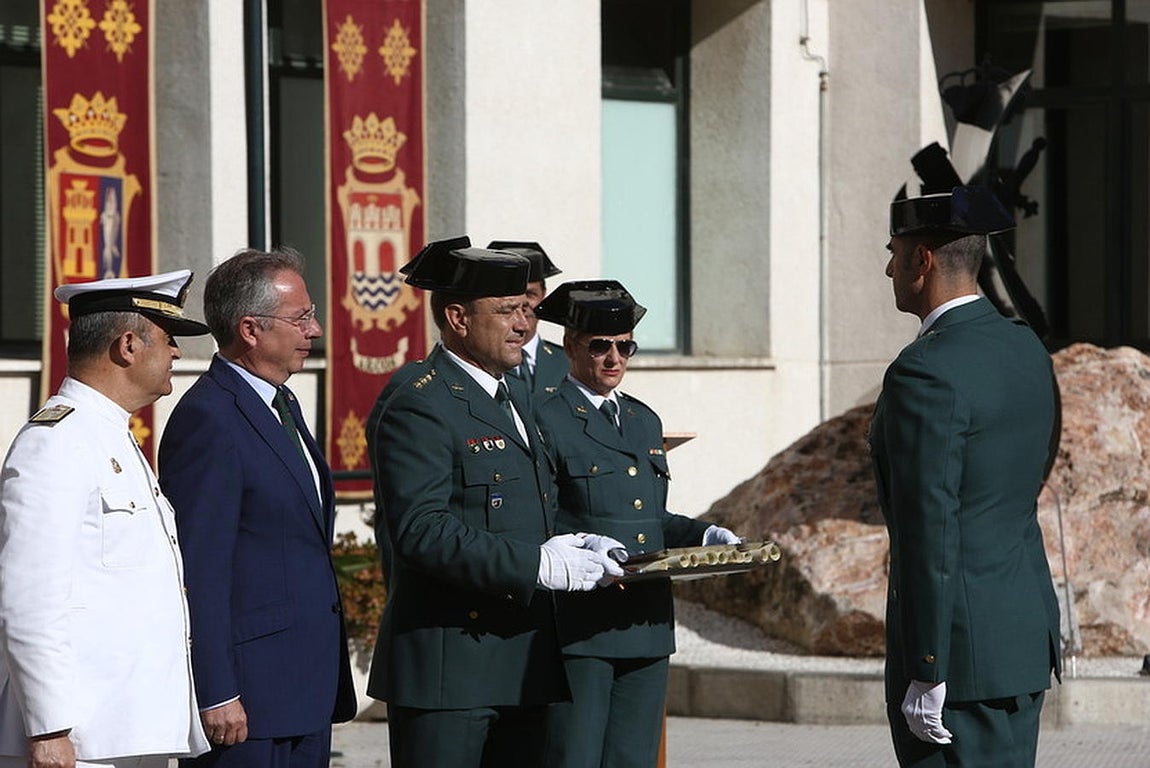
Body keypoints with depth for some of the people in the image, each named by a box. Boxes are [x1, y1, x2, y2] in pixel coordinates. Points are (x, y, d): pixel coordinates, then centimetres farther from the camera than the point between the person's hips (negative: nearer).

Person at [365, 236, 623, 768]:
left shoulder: (509, 401, 21)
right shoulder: (417, 404, -11)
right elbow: (419, 531, -21)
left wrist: (574, 548, 7)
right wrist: (536, 564, -23)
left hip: (521, 663, 9)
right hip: (447, 665, -9)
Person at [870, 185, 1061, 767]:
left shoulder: (926, 373, -18)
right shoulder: (1026, 349, 10)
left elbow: (930, 535, -20)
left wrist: (925, 675, -18)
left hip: (962, 649, -9)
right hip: (1028, 629, 9)